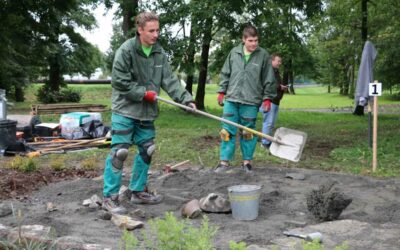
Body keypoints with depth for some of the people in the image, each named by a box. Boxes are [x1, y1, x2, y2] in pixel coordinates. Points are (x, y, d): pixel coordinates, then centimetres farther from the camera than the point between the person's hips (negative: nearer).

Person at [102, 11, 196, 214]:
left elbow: (170, 80, 1)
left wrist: (186, 99, -10)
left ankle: (138, 191, 26)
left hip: (147, 112, 7)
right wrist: (144, 93, -15)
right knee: (119, 152, -8)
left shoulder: (159, 53, 3)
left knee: (146, 151, 12)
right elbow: (119, 81, -16)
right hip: (125, 110, -7)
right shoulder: (126, 50, -15)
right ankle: (110, 197, 1)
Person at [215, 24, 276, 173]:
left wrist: (267, 98, -1)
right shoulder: (234, 53, 3)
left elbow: (269, 79, 1)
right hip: (231, 100, 2)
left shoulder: (263, 55, -3)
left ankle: (247, 161, 19)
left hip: (251, 102, -2)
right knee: (227, 131, 2)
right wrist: (222, 91, 9)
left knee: (248, 132, 7)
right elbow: (225, 74, 12)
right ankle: (224, 161, 9)